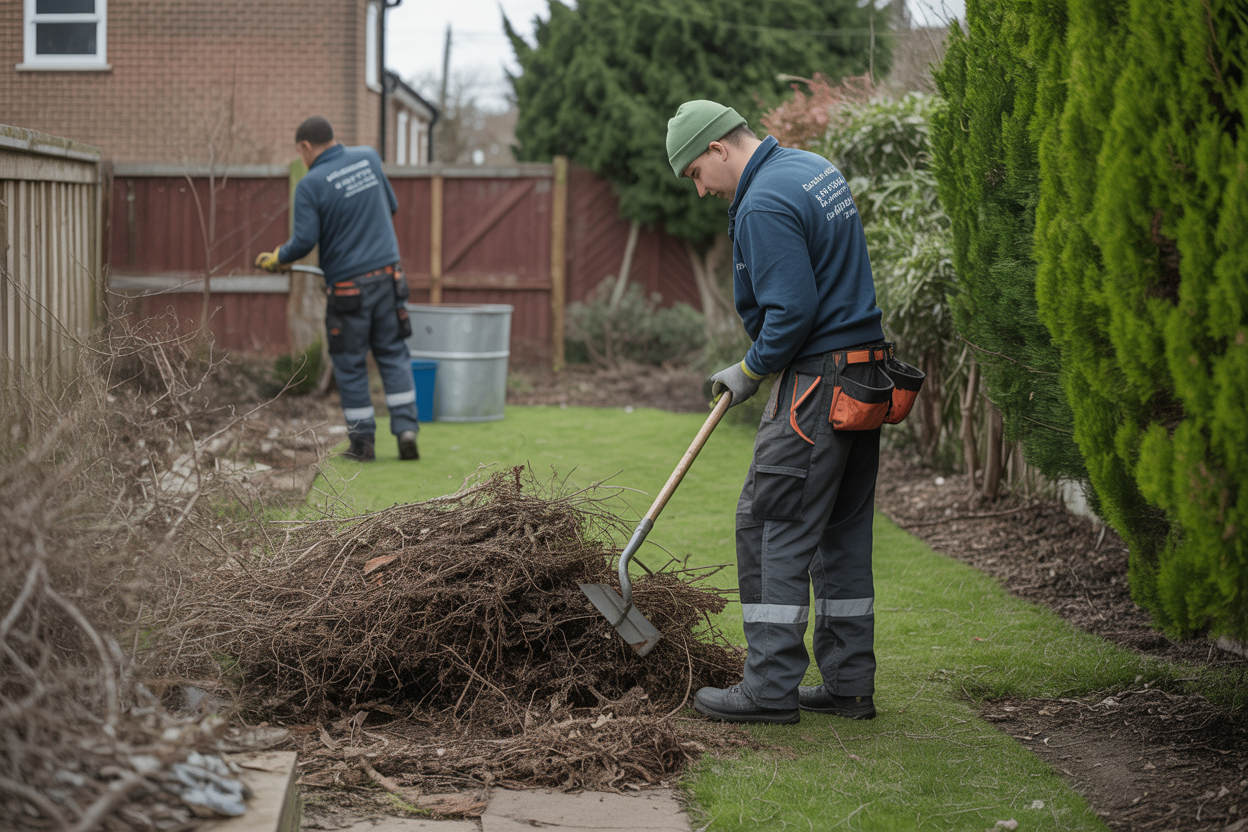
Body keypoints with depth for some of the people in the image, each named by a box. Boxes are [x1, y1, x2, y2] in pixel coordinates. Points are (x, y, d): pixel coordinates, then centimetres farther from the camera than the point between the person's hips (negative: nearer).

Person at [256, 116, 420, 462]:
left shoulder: (310, 185, -11)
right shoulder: (369, 157, 4)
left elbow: (304, 242, -14)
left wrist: (275, 259, 4)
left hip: (347, 286, -4)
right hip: (387, 276, 4)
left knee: (350, 365, 7)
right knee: (393, 354, 11)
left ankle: (363, 442, 12)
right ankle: (406, 427, 0)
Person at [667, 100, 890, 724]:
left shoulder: (764, 206, -17)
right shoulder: (817, 169, 14)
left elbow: (792, 311, -22)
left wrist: (750, 371, -6)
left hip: (816, 385, -10)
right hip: (863, 380, 10)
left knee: (772, 527, -4)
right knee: (842, 532, 13)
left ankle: (773, 688, -2)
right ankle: (849, 683, 17)